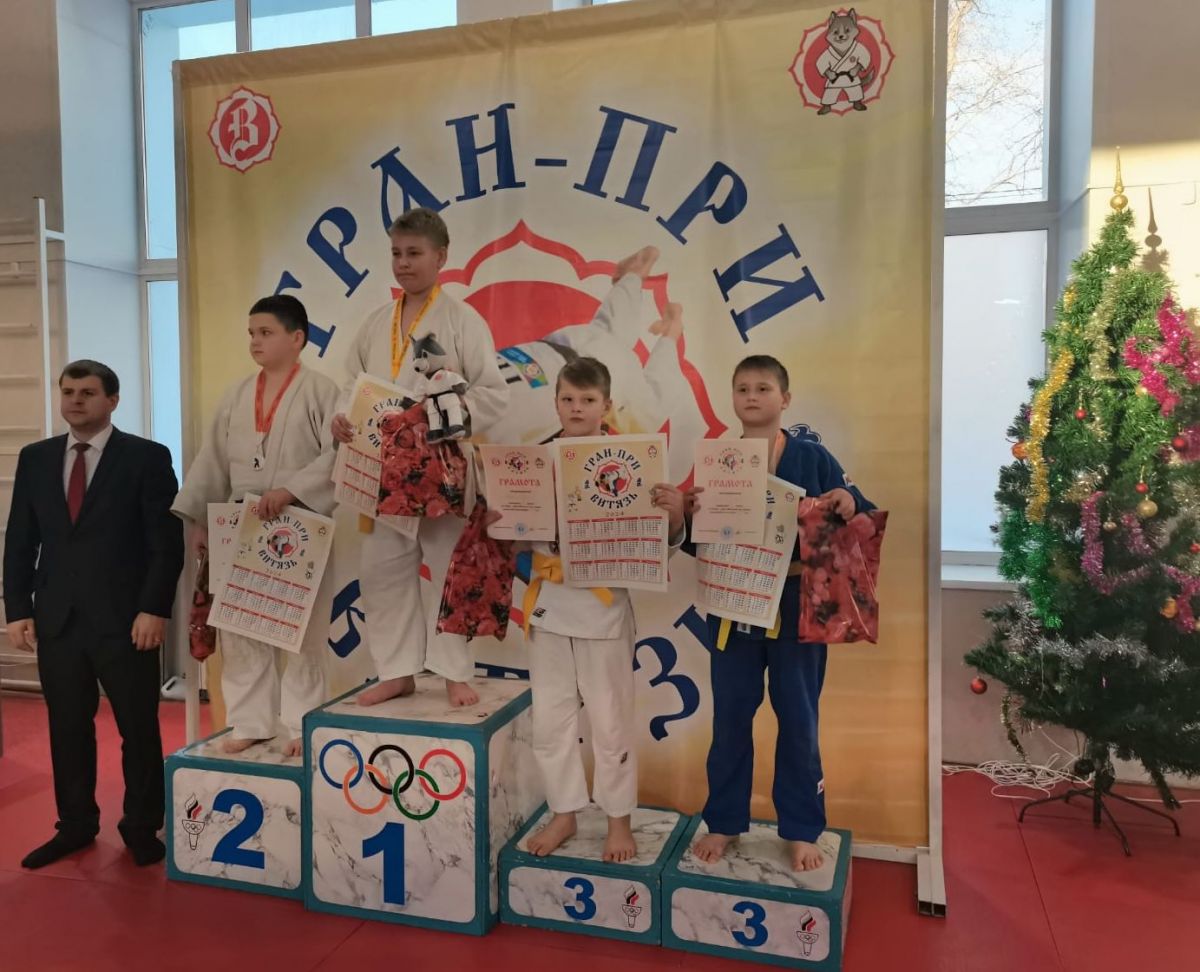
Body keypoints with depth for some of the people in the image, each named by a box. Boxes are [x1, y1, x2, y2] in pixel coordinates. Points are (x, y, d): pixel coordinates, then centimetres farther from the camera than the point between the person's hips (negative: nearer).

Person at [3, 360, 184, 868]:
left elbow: (167, 542, -7)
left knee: (139, 729, 6)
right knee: (67, 728, 12)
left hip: (124, 618, -4)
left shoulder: (148, 457, -3)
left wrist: (154, 609, -13)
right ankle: (75, 824, 28)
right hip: (56, 618, 4)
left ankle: (142, 827, 21)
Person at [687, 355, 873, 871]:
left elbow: (861, 518, -1)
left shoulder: (812, 457, -3)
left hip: (797, 608, -1)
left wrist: (850, 504, -23)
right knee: (730, 717, 12)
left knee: (798, 721, 11)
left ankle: (801, 830, 28)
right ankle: (724, 821, 30)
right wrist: (691, 512, -19)